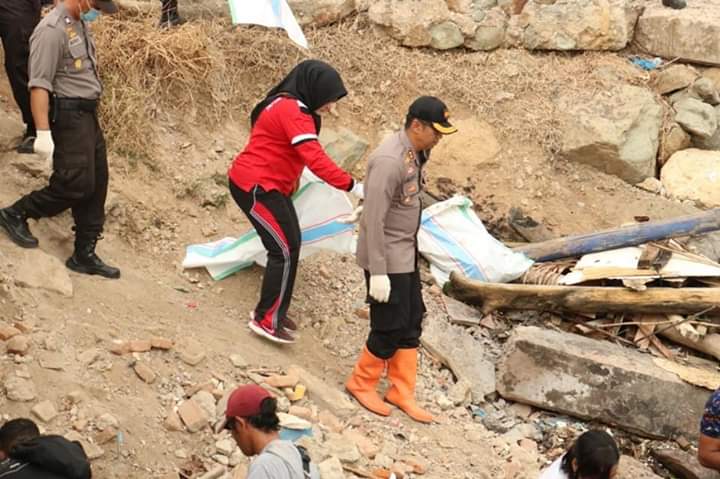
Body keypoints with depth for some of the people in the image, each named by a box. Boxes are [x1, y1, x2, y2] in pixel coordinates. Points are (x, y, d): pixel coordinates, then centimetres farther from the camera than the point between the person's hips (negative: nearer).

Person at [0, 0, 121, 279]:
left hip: (88, 116, 9)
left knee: (96, 186, 10)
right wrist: (43, 133, -25)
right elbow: (39, 86, -22)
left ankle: (84, 255, 18)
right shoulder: (51, 30, -18)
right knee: (75, 185, -8)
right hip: (68, 117, -9)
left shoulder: (79, 25, 11)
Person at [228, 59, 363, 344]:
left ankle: (273, 311, 21)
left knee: (291, 245, 12)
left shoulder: (287, 106, 13)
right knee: (284, 250, -9)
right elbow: (315, 159, -30)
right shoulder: (293, 111, -21)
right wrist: (351, 186, -31)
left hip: (270, 187, 10)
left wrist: (292, 184, 11)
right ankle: (266, 320, -2)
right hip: (255, 188, -10)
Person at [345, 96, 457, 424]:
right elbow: (374, 219, -26)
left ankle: (401, 391, 26)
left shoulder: (415, 153, 4)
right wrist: (378, 272, -25)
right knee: (390, 328, 0)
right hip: (387, 258, -9)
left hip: (405, 253, 9)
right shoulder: (389, 161, -25)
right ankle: (361, 383, 22)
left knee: (412, 323, 14)